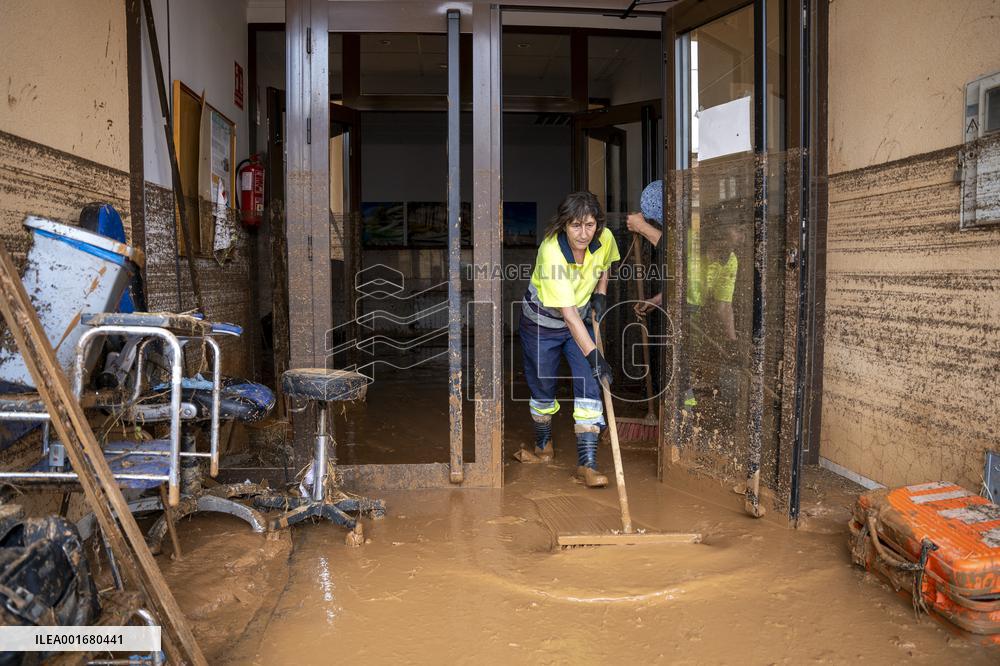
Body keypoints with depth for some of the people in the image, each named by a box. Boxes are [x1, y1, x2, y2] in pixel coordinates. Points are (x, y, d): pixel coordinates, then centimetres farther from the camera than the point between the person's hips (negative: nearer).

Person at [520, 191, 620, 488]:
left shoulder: (605, 238, -17)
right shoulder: (551, 252, -34)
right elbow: (568, 313, -38)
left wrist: (600, 294, -3)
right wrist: (593, 355, -43)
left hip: (582, 321, 4)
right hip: (541, 322, -3)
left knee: (589, 385, -10)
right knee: (543, 387, 12)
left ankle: (587, 463, -6)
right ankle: (543, 441, 42)